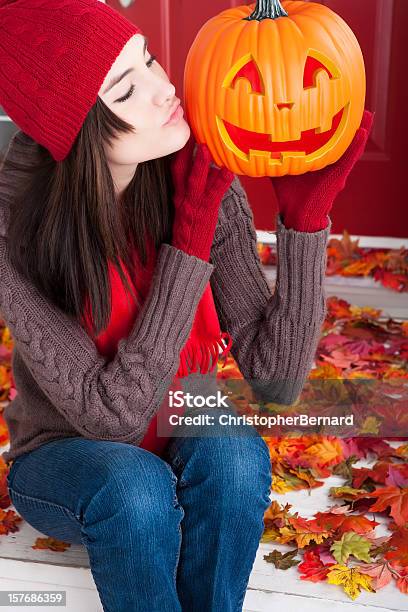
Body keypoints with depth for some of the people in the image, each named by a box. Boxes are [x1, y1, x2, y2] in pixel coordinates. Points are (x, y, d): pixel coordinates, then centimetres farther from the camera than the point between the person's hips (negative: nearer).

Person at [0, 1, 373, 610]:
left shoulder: (203, 184, -18)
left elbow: (278, 381, -18)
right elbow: (110, 412, -28)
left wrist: (305, 214, -28)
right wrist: (189, 242, -32)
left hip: (183, 445, 3)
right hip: (67, 458, -2)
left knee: (236, 452, -30)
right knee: (136, 488, -34)